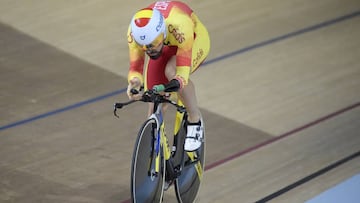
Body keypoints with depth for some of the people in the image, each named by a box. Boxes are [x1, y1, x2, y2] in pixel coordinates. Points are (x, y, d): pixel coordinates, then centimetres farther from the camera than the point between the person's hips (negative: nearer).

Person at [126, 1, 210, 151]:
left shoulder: (179, 26, -45)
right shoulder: (135, 32, -33)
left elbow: (183, 69, -44)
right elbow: (136, 65, -29)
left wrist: (177, 82, -65)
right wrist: (135, 81, -51)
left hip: (194, 39, -4)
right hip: (165, 46, 4)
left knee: (171, 71, -35)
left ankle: (195, 121, -14)